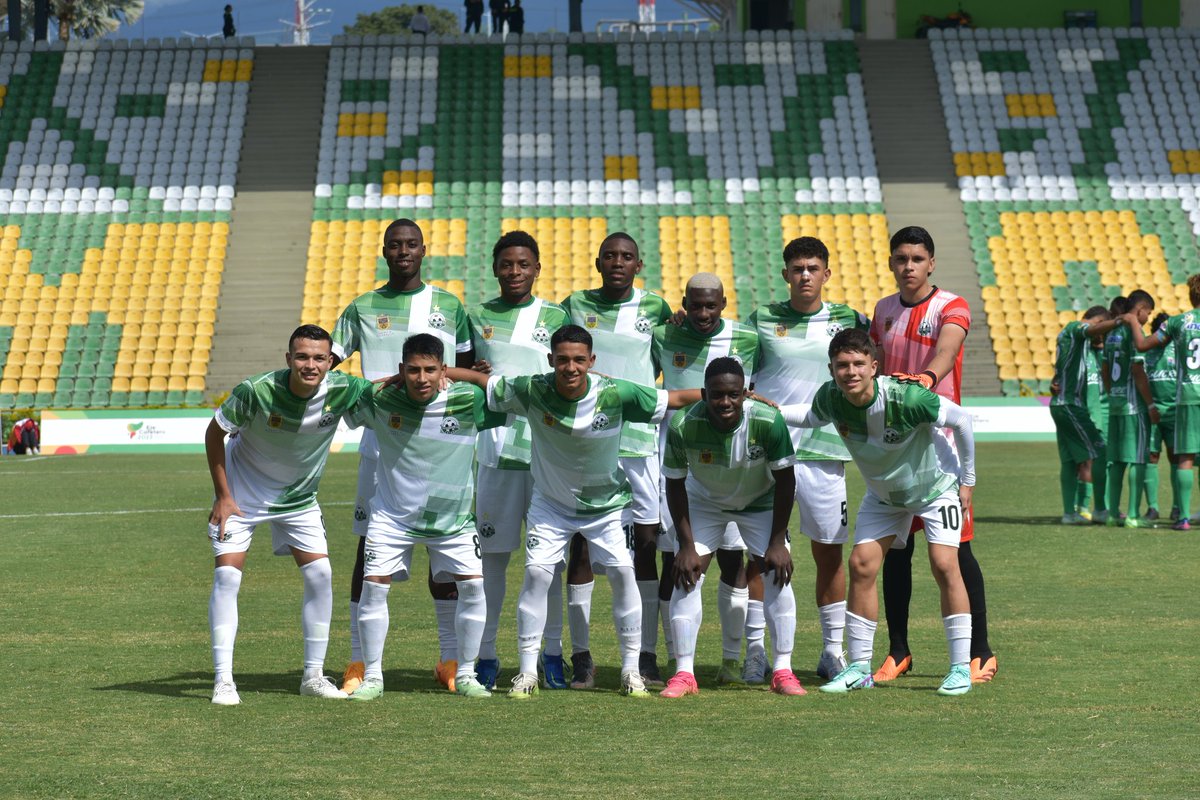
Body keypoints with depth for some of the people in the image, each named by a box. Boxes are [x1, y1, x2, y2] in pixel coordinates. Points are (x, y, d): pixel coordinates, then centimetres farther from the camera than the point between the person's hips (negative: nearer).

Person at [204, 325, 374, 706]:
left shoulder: (342, 390, -21)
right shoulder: (257, 391, -29)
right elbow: (215, 432, -13)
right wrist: (223, 496, -13)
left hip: (299, 499, 3)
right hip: (242, 496, -3)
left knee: (320, 574, -6)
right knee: (227, 575, -12)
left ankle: (313, 675, 6)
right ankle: (223, 679, -5)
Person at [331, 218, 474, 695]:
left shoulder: (449, 307, 11)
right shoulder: (363, 308, 9)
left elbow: (469, 370, 17)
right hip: (381, 443, 0)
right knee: (370, 547, -1)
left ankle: (450, 658, 10)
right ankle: (359, 660, 4)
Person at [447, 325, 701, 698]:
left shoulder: (616, 394, -23)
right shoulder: (531, 391, -23)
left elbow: (674, 399, -14)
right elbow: (479, 380, -11)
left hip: (606, 503, 0)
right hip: (550, 503, 0)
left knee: (622, 571, -9)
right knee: (536, 573, -11)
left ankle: (631, 668, 5)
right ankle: (527, 671, -1)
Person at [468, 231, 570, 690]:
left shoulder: (556, 318, 8)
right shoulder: (477, 317, 11)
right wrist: (472, 376, -4)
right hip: (496, 443, 1)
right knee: (493, 553, 2)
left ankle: (552, 652, 9)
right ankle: (486, 653, 9)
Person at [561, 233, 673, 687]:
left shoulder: (654, 307, 8)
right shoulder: (575, 305, 8)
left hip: (640, 439, 0)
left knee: (646, 546, -1)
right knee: (582, 545, -1)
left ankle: (647, 656, 5)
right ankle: (581, 656, 5)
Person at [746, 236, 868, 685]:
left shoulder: (847, 320, 8)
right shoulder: (762, 320, 6)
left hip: (823, 451, 1)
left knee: (829, 552, 5)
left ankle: (833, 651, 15)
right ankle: (756, 650, 7)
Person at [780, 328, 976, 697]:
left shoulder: (906, 397, -37)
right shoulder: (830, 398, -22)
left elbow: (961, 420, -21)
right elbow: (811, 417, 5)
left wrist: (967, 480, -13)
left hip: (936, 486, -5)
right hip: (882, 494, 5)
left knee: (944, 566, -15)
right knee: (861, 564, -3)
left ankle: (961, 668, -7)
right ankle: (859, 668, 6)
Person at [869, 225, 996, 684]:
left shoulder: (951, 308, -7)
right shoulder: (883, 311, 11)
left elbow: (948, 348, -27)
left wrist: (927, 376, -48)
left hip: (940, 439, -5)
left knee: (956, 548, -4)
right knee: (895, 549, 7)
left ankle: (980, 653, 3)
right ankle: (897, 652, 15)